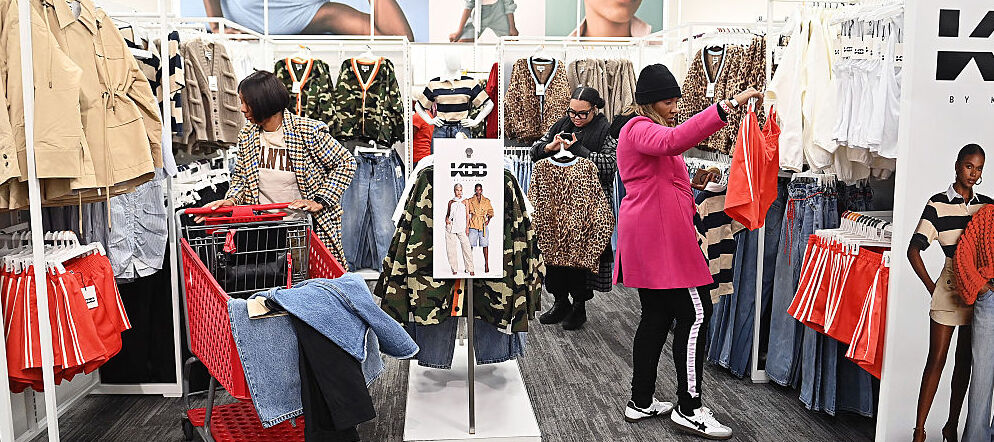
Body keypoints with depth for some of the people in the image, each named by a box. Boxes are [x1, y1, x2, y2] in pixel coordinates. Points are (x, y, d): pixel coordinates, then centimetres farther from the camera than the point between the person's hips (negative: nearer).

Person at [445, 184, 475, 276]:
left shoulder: (464, 202, 9)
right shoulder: (451, 202, 13)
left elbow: (467, 215, 7)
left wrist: (467, 227, -2)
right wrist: (446, 220, -1)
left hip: (462, 228, -2)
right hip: (451, 227, 2)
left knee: (466, 247, -10)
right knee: (451, 248, 0)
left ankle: (470, 269, -7)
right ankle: (454, 269, 8)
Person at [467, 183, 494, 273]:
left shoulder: (486, 201, 10)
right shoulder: (470, 201, 9)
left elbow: (490, 212, 13)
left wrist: (488, 220, -2)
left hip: (483, 224, 0)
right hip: (473, 224, 0)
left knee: (485, 245, -2)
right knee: (470, 244, -4)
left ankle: (486, 265, 4)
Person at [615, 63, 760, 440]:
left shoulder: (644, 130, 24)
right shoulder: (640, 129, -11)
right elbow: (675, 140, -34)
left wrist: (690, 215, 26)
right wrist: (728, 105, -39)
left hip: (648, 238, 11)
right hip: (661, 238, -11)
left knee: (657, 316, 12)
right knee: (695, 313, -8)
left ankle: (641, 402, 18)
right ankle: (689, 408, -2)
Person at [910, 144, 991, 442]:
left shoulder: (987, 205, 7)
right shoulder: (938, 204, -5)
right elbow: (913, 250, -8)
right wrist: (931, 286, -8)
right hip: (950, 286, -4)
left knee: (964, 361, 12)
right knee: (936, 360, -3)